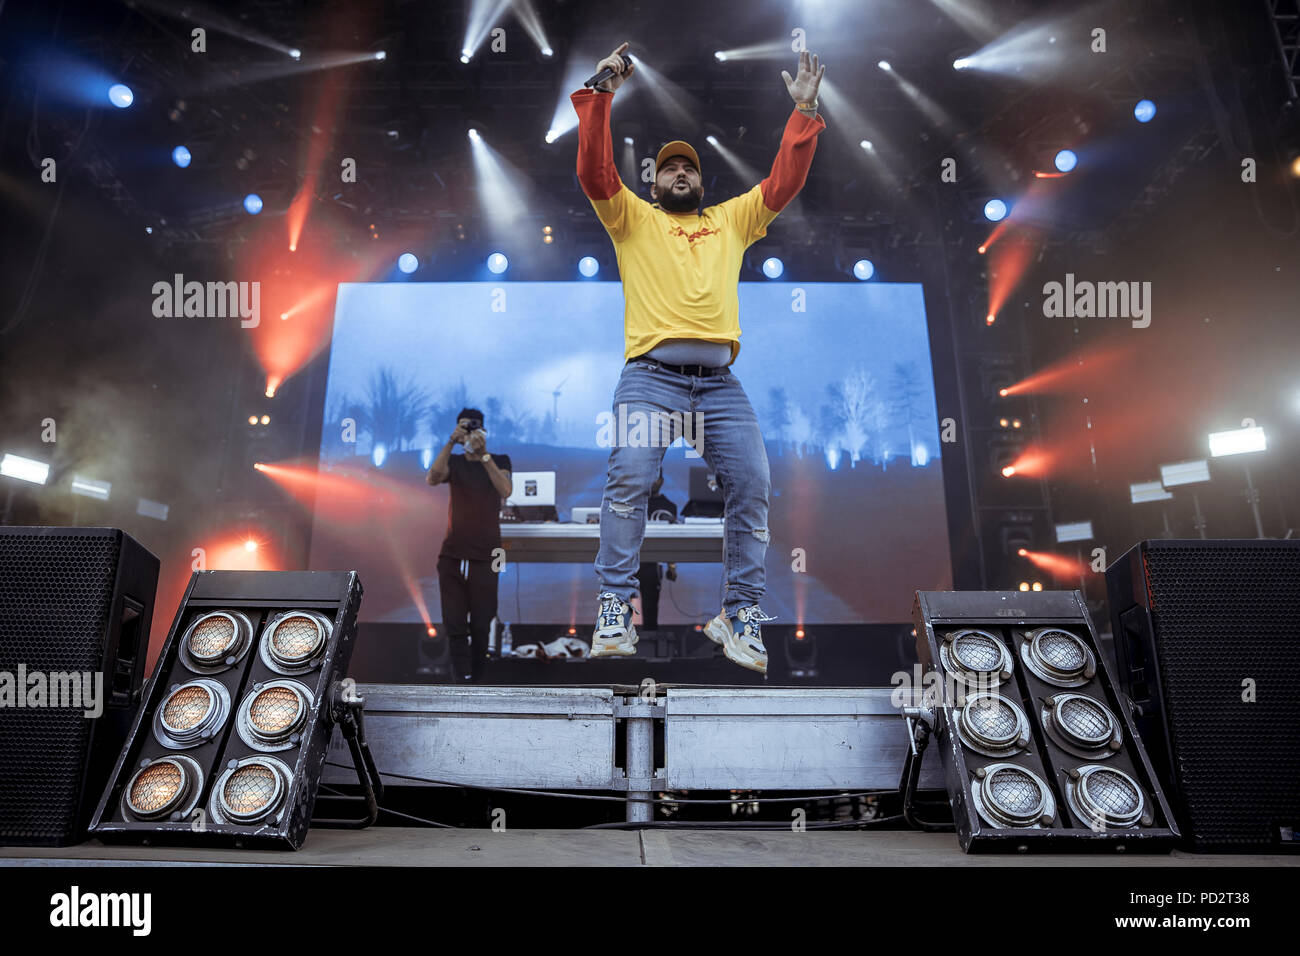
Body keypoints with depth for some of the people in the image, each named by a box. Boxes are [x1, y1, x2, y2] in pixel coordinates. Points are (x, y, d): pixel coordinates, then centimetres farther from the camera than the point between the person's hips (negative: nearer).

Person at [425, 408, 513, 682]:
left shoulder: (500, 461, 4)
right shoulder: (454, 462, 8)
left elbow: (506, 491, -16)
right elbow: (432, 478, -14)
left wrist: (484, 454, -25)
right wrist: (451, 442, -23)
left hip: (485, 557, -1)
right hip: (452, 556, 1)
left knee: (480, 626, 4)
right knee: (455, 627, -4)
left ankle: (477, 678, 18)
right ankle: (461, 680, -3)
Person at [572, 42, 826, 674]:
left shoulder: (732, 220, 29)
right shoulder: (632, 217, 21)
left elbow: (783, 184, 21)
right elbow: (594, 171, 8)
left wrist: (804, 112, 15)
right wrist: (601, 95, 1)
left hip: (720, 382, 3)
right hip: (650, 374, -2)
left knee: (752, 484, -11)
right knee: (629, 476, -22)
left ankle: (741, 612, -1)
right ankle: (615, 607, -15)